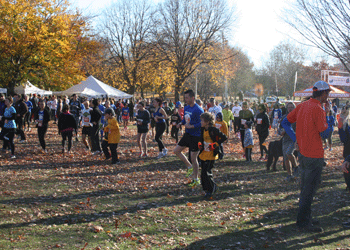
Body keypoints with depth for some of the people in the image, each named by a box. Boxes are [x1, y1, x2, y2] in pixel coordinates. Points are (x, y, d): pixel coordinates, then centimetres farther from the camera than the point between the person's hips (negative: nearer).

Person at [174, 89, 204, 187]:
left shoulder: (198, 110, -19)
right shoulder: (186, 108, 7)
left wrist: (191, 126, -26)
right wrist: (181, 123, 2)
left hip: (196, 136, -9)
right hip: (187, 134, 9)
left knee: (193, 157, -2)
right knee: (176, 151, 10)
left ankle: (196, 179, 13)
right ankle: (190, 167, 25)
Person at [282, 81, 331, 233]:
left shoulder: (302, 106, 8)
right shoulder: (317, 109, -18)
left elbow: (285, 122, 12)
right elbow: (325, 133, -16)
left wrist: (296, 140, 8)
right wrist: (327, 116, -4)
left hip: (302, 151, 9)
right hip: (314, 154, -9)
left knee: (305, 187, 19)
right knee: (309, 189, -4)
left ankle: (304, 218, 29)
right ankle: (304, 222, -1)